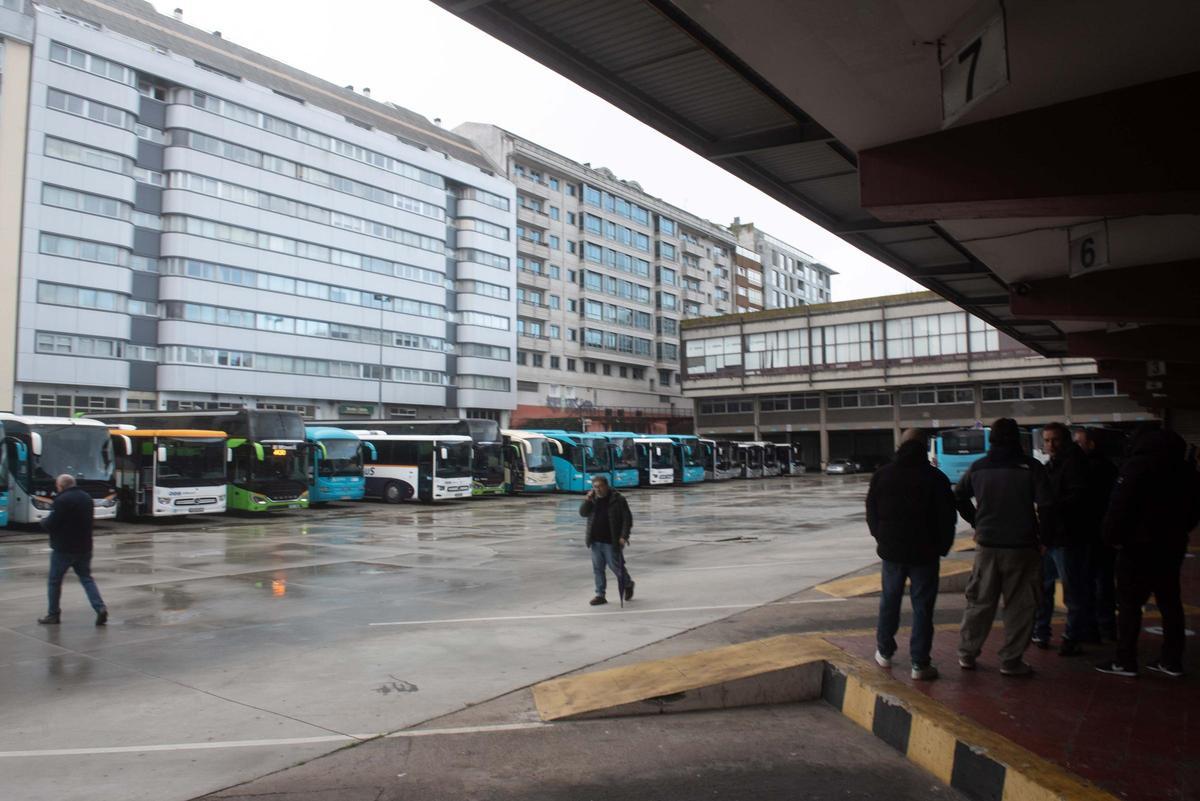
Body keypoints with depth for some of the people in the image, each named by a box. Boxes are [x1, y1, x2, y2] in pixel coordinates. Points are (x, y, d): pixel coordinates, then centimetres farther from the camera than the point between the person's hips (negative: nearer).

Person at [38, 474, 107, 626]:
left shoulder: (61, 500, -16)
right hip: (84, 547, 7)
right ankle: (100, 608, -8)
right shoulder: (87, 498, 9)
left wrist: (43, 521, 5)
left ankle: (53, 614, 17)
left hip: (63, 549, -6)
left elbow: (50, 524, -17)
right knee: (86, 578, 9)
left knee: (54, 581, 9)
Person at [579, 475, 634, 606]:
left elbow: (627, 519, -9)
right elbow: (583, 513, 3)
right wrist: (587, 500, -13)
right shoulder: (593, 499, 7)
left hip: (611, 542, -5)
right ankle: (600, 595, 18)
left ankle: (628, 585, 31)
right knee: (598, 569, 8)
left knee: (616, 567, 4)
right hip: (596, 541, 5)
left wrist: (624, 536, -16)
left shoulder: (618, 499, -9)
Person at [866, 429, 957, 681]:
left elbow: (871, 514, 5)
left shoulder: (881, 475, 0)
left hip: (891, 550, 3)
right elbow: (948, 517, -5)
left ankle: (884, 652, 27)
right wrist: (942, 546, 8)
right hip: (924, 552, -3)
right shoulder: (935, 478, -8)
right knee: (922, 607, 3)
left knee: (889, 601, 17)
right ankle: (920, 664, 5)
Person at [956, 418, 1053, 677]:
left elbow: (959, 497, 10)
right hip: (1021, 546, -3)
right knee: (1019, 605, 8)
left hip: (987, 545, 3)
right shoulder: (1030, 467, -9)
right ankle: (1011, 660, 12)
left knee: (979, 601, 14)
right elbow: (1045, 505, -14)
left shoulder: (977, 468, 2)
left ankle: (967, 653, 19)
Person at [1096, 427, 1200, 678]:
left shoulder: (1137, 464, -12)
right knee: (1170, 602, 13)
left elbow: (1120, 506, -19)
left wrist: (1113, 537, -9)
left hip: (1139, 545, -7)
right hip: (1172, 545, 7)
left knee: (1129, 603, -2)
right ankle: (1172, 661, 18)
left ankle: (1125, 661, -1)